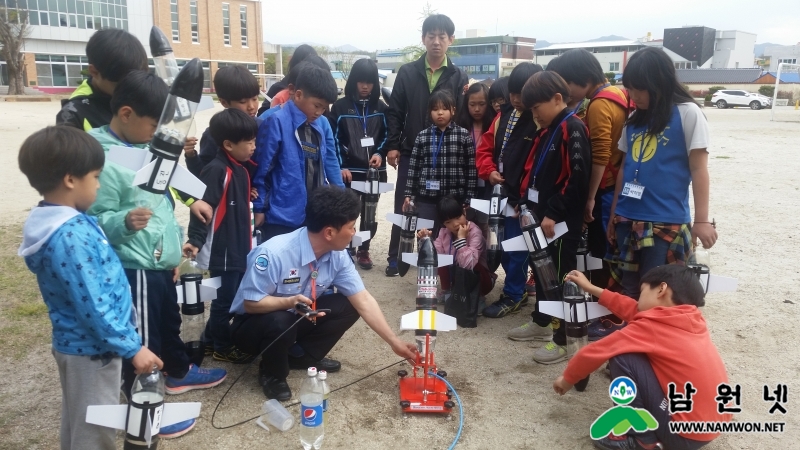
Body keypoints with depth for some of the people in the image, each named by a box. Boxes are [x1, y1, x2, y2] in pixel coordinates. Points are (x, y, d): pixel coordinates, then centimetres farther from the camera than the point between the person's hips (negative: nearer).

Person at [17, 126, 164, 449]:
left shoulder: (60, 222, 2)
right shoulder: (71, 237, -30)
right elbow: (94, 307, -28)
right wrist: (132, 348, -21)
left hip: (75, 343, 10)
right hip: (92, 349, -10)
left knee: (77, 424, 27)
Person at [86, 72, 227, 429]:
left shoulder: (144, 148, 8)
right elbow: (95, 220, -19)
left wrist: (175, 245, 20)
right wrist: (123, 222, -39)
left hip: (161, 262, 9)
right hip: (135, 268, -9)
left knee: (170, 322, 27)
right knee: (142, 343, 5)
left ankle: (179, 373, 50)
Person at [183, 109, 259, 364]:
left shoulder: (242, 168, 9)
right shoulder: (217, 170, -19)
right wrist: (195, 240, -26)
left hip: (240, 246, 9)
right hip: (222, 249, -9)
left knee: (235, 297, 18)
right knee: (225, 298, 5)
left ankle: (211, 339, 35)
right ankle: (222, 347, 23)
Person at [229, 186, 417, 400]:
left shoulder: (338, 255, -14)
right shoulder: (273, 253, -33)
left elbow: (363, 301, -10)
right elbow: (251, 303, -24)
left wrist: (395, 342, -12)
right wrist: (290, 302, -41)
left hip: (296, 319, 6)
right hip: (253, 324, -5)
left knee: (348, 306, -12)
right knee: (280, 322, -38)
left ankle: (302, 357, 7)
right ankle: (272, 374, -5)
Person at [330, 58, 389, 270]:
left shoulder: (381, 107, 5)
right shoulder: (340, 106, -2)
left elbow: (387, 135, 10)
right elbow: (334, 139, -2)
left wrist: (380, 153, -8)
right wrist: (340, 166, -9)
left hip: (374, 171, 3)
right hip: (349, 170, -2)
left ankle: (364, 250, 23)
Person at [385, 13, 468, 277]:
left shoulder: (459, 77, 4)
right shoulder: (407, 73, 4)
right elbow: (395, 112, 3)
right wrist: (392, 145, -5)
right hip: (410, 153, 0)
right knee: (403, 208, 7)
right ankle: (396, 258, 19)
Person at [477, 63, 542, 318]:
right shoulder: (504, 114, 11)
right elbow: (486, 146, 15)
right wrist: (489, 171, -2)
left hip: (523, 197, -8)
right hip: (499, 192, 8)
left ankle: (513, 295, 17)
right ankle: (518, 288, 32)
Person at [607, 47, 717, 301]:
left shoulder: (687, 113, -5)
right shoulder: (634, 120, 11)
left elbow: (698, 168, -6)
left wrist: (701, 220, -8)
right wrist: (613, 212, 18)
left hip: (666, 221, -5)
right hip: (628, 219, 6)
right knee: (629, 289, 11)